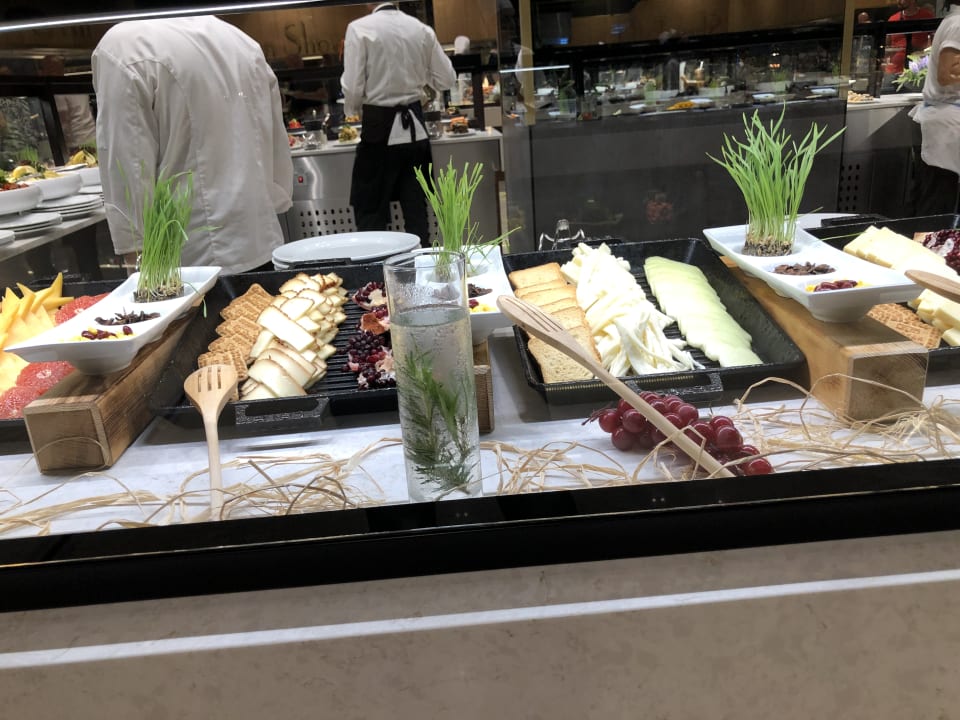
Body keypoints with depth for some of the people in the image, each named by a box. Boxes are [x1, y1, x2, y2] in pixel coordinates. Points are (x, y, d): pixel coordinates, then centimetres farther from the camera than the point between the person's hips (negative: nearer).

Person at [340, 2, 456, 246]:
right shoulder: (422, 29, 2)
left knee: (370, 213, 5)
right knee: (416, 210, 12)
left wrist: (353, 110, 9)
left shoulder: (359, 28, -9)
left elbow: (353, 87, -12)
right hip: (414, 127, 4)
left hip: (380, 127, -4)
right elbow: (446, 80, 7)